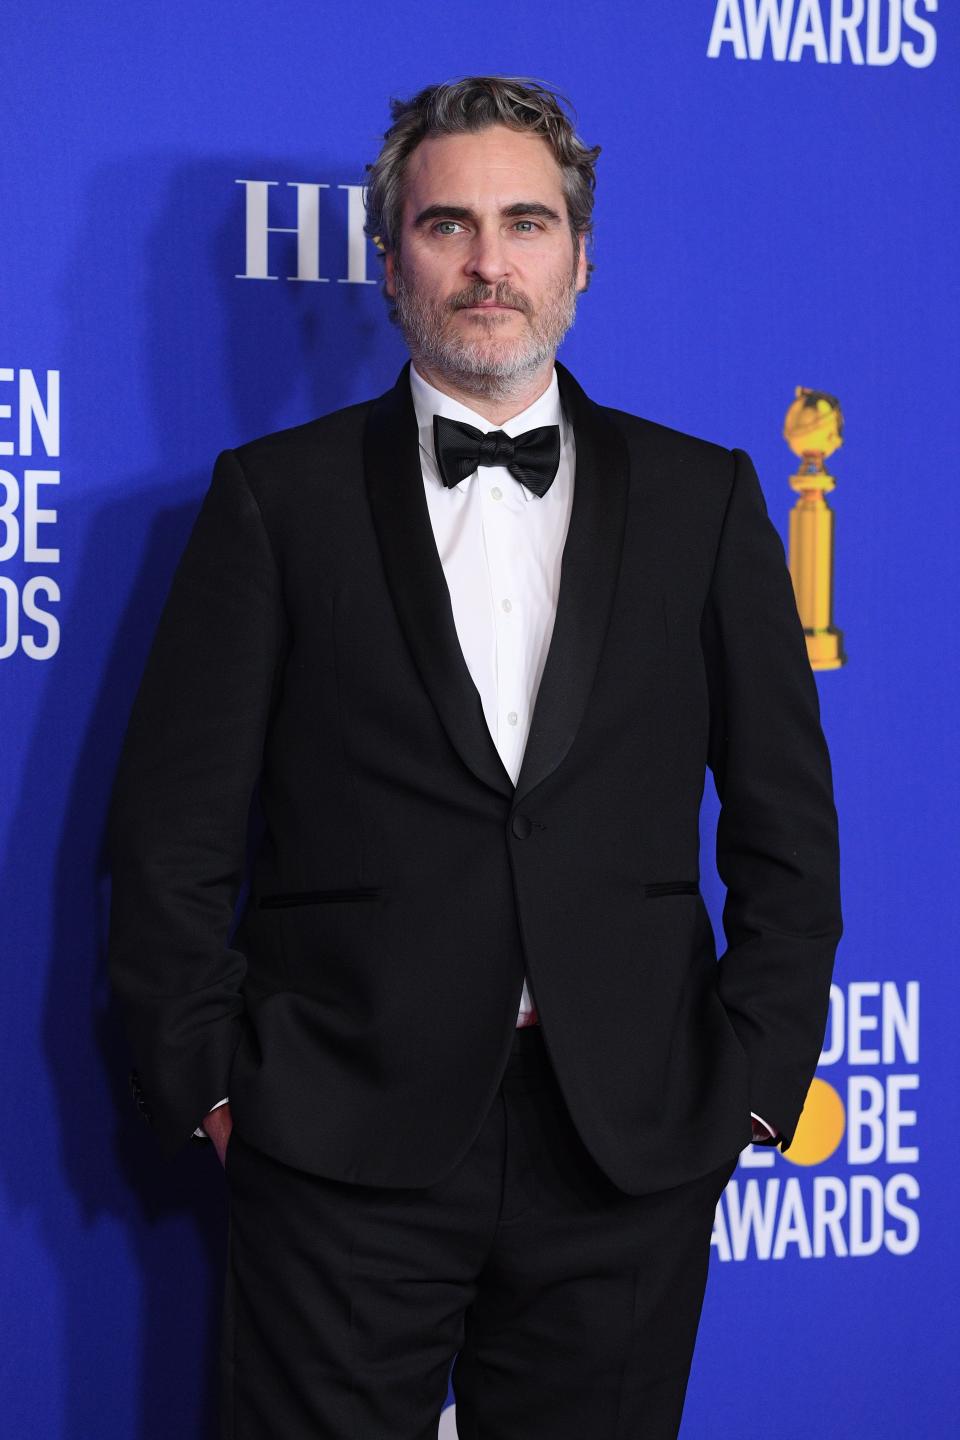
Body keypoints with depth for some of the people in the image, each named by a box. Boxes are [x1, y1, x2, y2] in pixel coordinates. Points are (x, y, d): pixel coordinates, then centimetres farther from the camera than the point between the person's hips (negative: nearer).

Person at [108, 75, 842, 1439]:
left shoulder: (703, 498, 8)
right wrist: (208, 1082, -2)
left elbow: (787, 827, 8)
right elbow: (175, 826, 3)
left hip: (631, 1152, 1)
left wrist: (752, 1084, 2)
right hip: (344, 1143, -1)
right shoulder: (279, 494, 4)